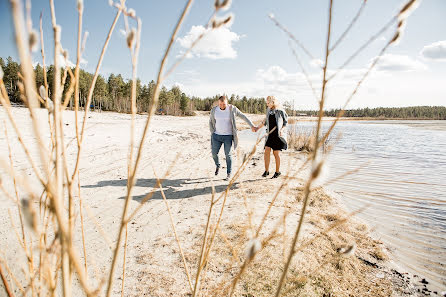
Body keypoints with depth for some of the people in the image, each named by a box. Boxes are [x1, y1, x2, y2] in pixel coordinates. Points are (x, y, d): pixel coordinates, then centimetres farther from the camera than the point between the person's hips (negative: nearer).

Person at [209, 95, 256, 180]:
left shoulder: (232, 109, -10)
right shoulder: (214, 110, -3)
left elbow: (243, 117, -4)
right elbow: (211, 122, 10)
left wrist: (252, 126, -7)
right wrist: (213, 133, 4)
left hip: (228, 136, -2)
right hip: (217, 136, 3)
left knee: (228, 154, -3)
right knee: (214, 153, 1)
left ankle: (229, 174, 11)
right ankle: (218, 165, 33)